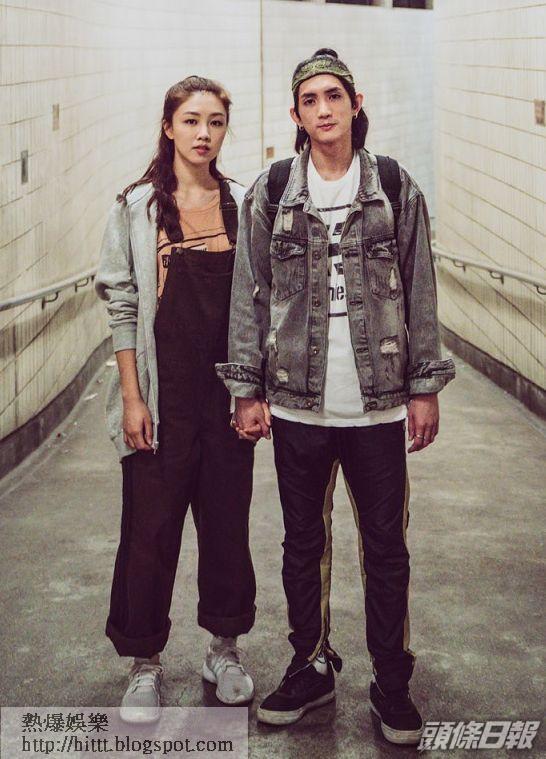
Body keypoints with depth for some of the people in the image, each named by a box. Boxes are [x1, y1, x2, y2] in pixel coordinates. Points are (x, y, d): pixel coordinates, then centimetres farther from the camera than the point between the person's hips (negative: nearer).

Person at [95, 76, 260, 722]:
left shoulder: (243, 204, 6)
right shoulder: (137, 206, 0)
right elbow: (122, 305, -2)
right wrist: (131, 396, -8)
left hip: (228, 389, 2)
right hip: (163, 393, -2)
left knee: (228, 519, 10)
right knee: (151, 527, 3)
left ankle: (225, 647, 29)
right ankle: (145, 663, 19)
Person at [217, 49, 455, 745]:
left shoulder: (397, 189, 3)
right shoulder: (269, 193, 2)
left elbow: (420, 293, 5)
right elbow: (250, 295, 4)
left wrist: (425, 386, 3)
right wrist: (248, 390, 1)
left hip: (378, 402, 0)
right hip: (297, 402, 1)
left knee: (386, 546, 7)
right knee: (303, 543, 12)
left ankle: (392, 683, 23)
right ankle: (311, 667, 31)